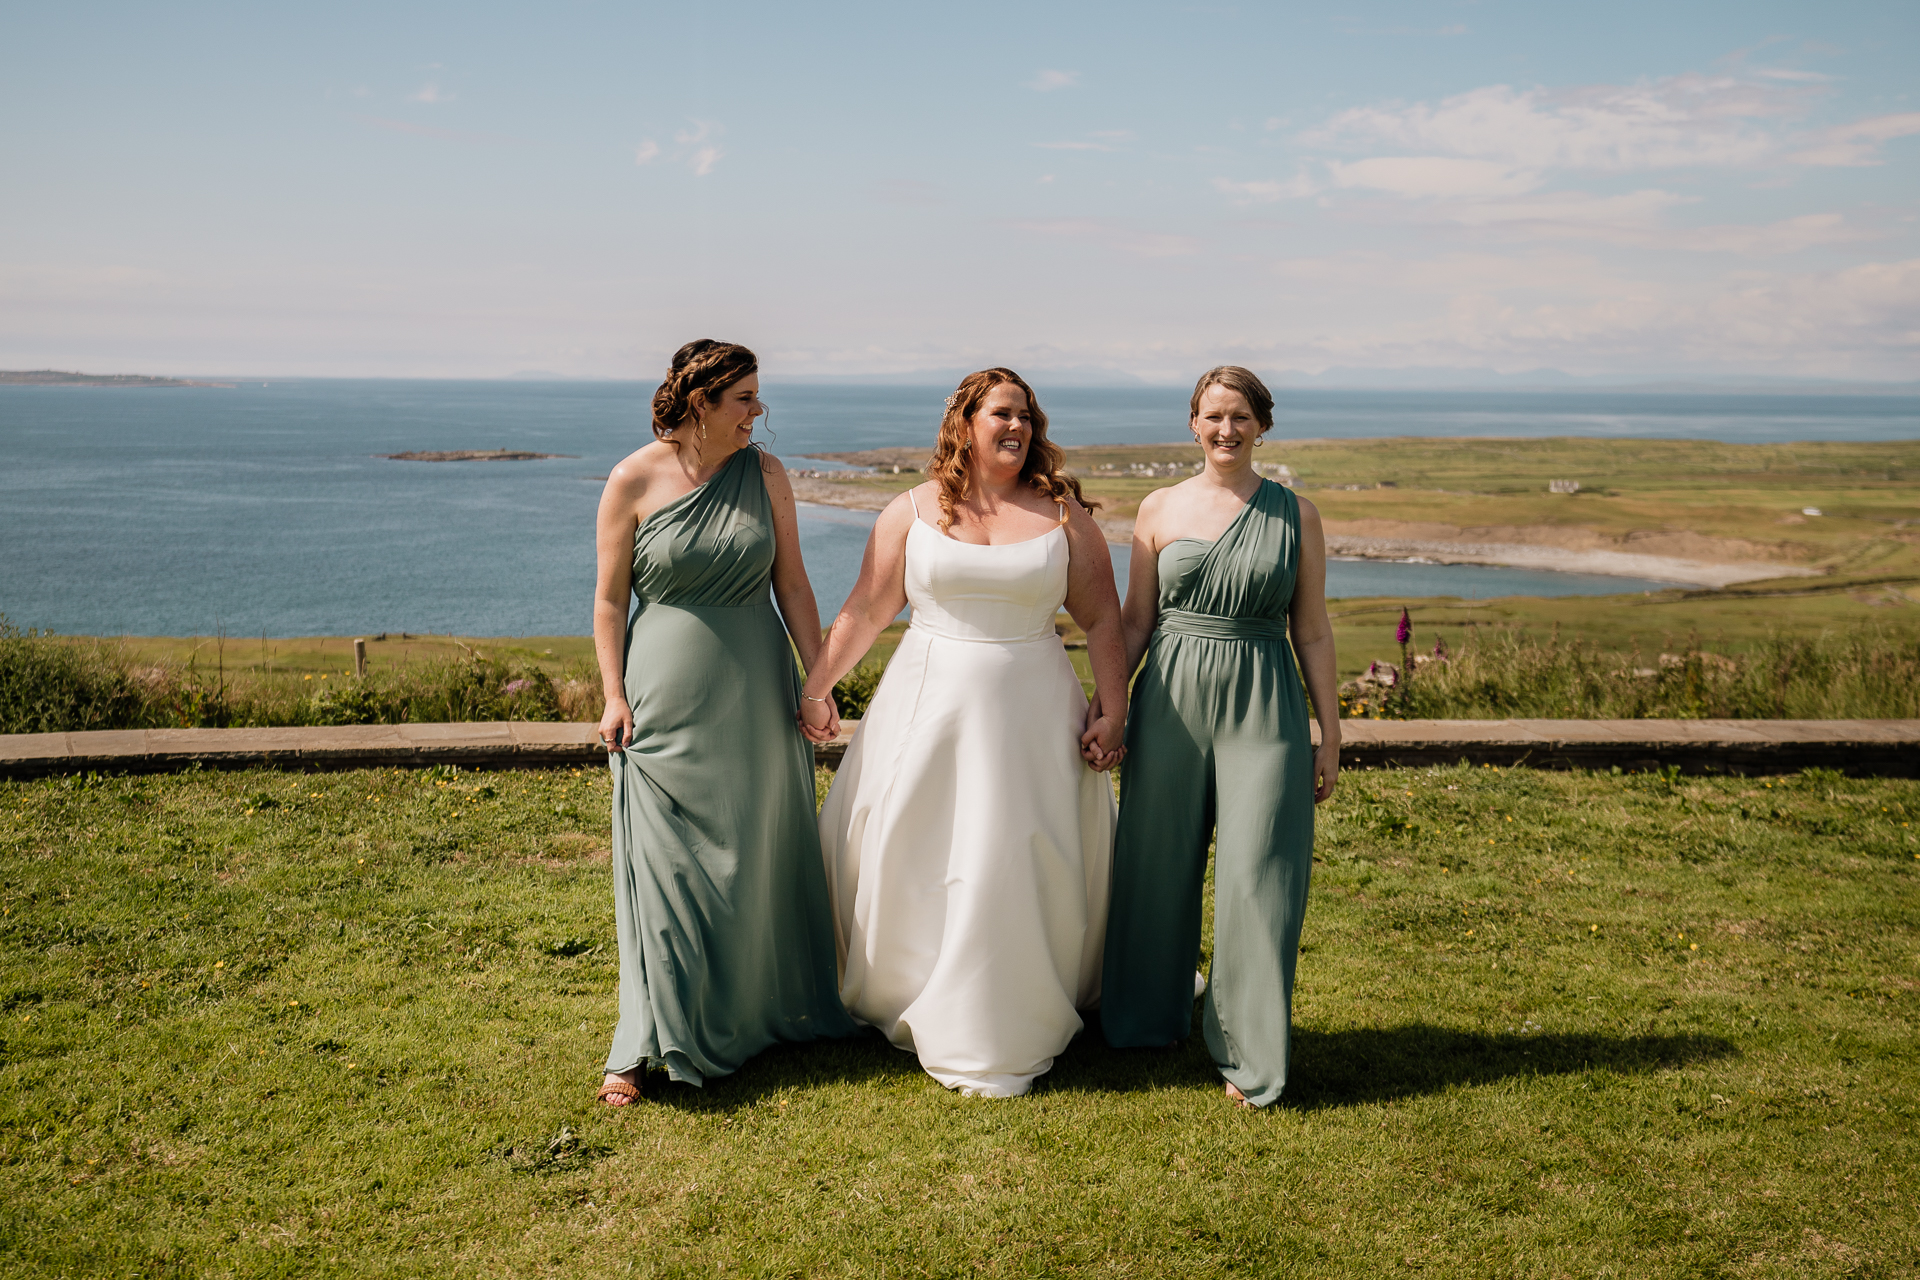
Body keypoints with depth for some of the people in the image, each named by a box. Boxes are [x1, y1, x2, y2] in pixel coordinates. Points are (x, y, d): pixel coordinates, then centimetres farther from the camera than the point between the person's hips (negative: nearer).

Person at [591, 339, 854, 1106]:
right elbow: (609, 599, -2)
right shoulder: (634, 482, -6)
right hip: (667, 699, -3)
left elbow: (792, 584, 3)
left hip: (755, 692, 3)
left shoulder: (764, 474, 1)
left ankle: (763, 1010, 31)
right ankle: (645, 1046, 7)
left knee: (759, 856, 12)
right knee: (666, 864, -2)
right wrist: (613, 696, -8)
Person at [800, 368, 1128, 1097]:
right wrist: (816, 686, 7)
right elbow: (866, 609, 7)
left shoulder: (1064, 515, 2)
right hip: (927, 706, 1)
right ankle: (906, 1004, 28)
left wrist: (1112, 713, -4)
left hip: (1030, 709, -1)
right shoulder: (912, 512, 3)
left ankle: (1005, 1038, 16)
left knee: (1017, 866, 2)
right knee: (903, 857, 6)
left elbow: (1103, 619, 2)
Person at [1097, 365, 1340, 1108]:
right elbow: (1136, 620, 9)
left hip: (1262, 707, -1)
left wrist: (1330, 734, 4)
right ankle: (1149, 1016, 33)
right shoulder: (1160, 510, 5)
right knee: (1159, 865, 10)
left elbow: (1312, 632, 5)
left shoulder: (1295, 515, 4)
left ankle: (1247, 1053, 10)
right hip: (1171, 700, 1)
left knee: (1258, 875, -4)